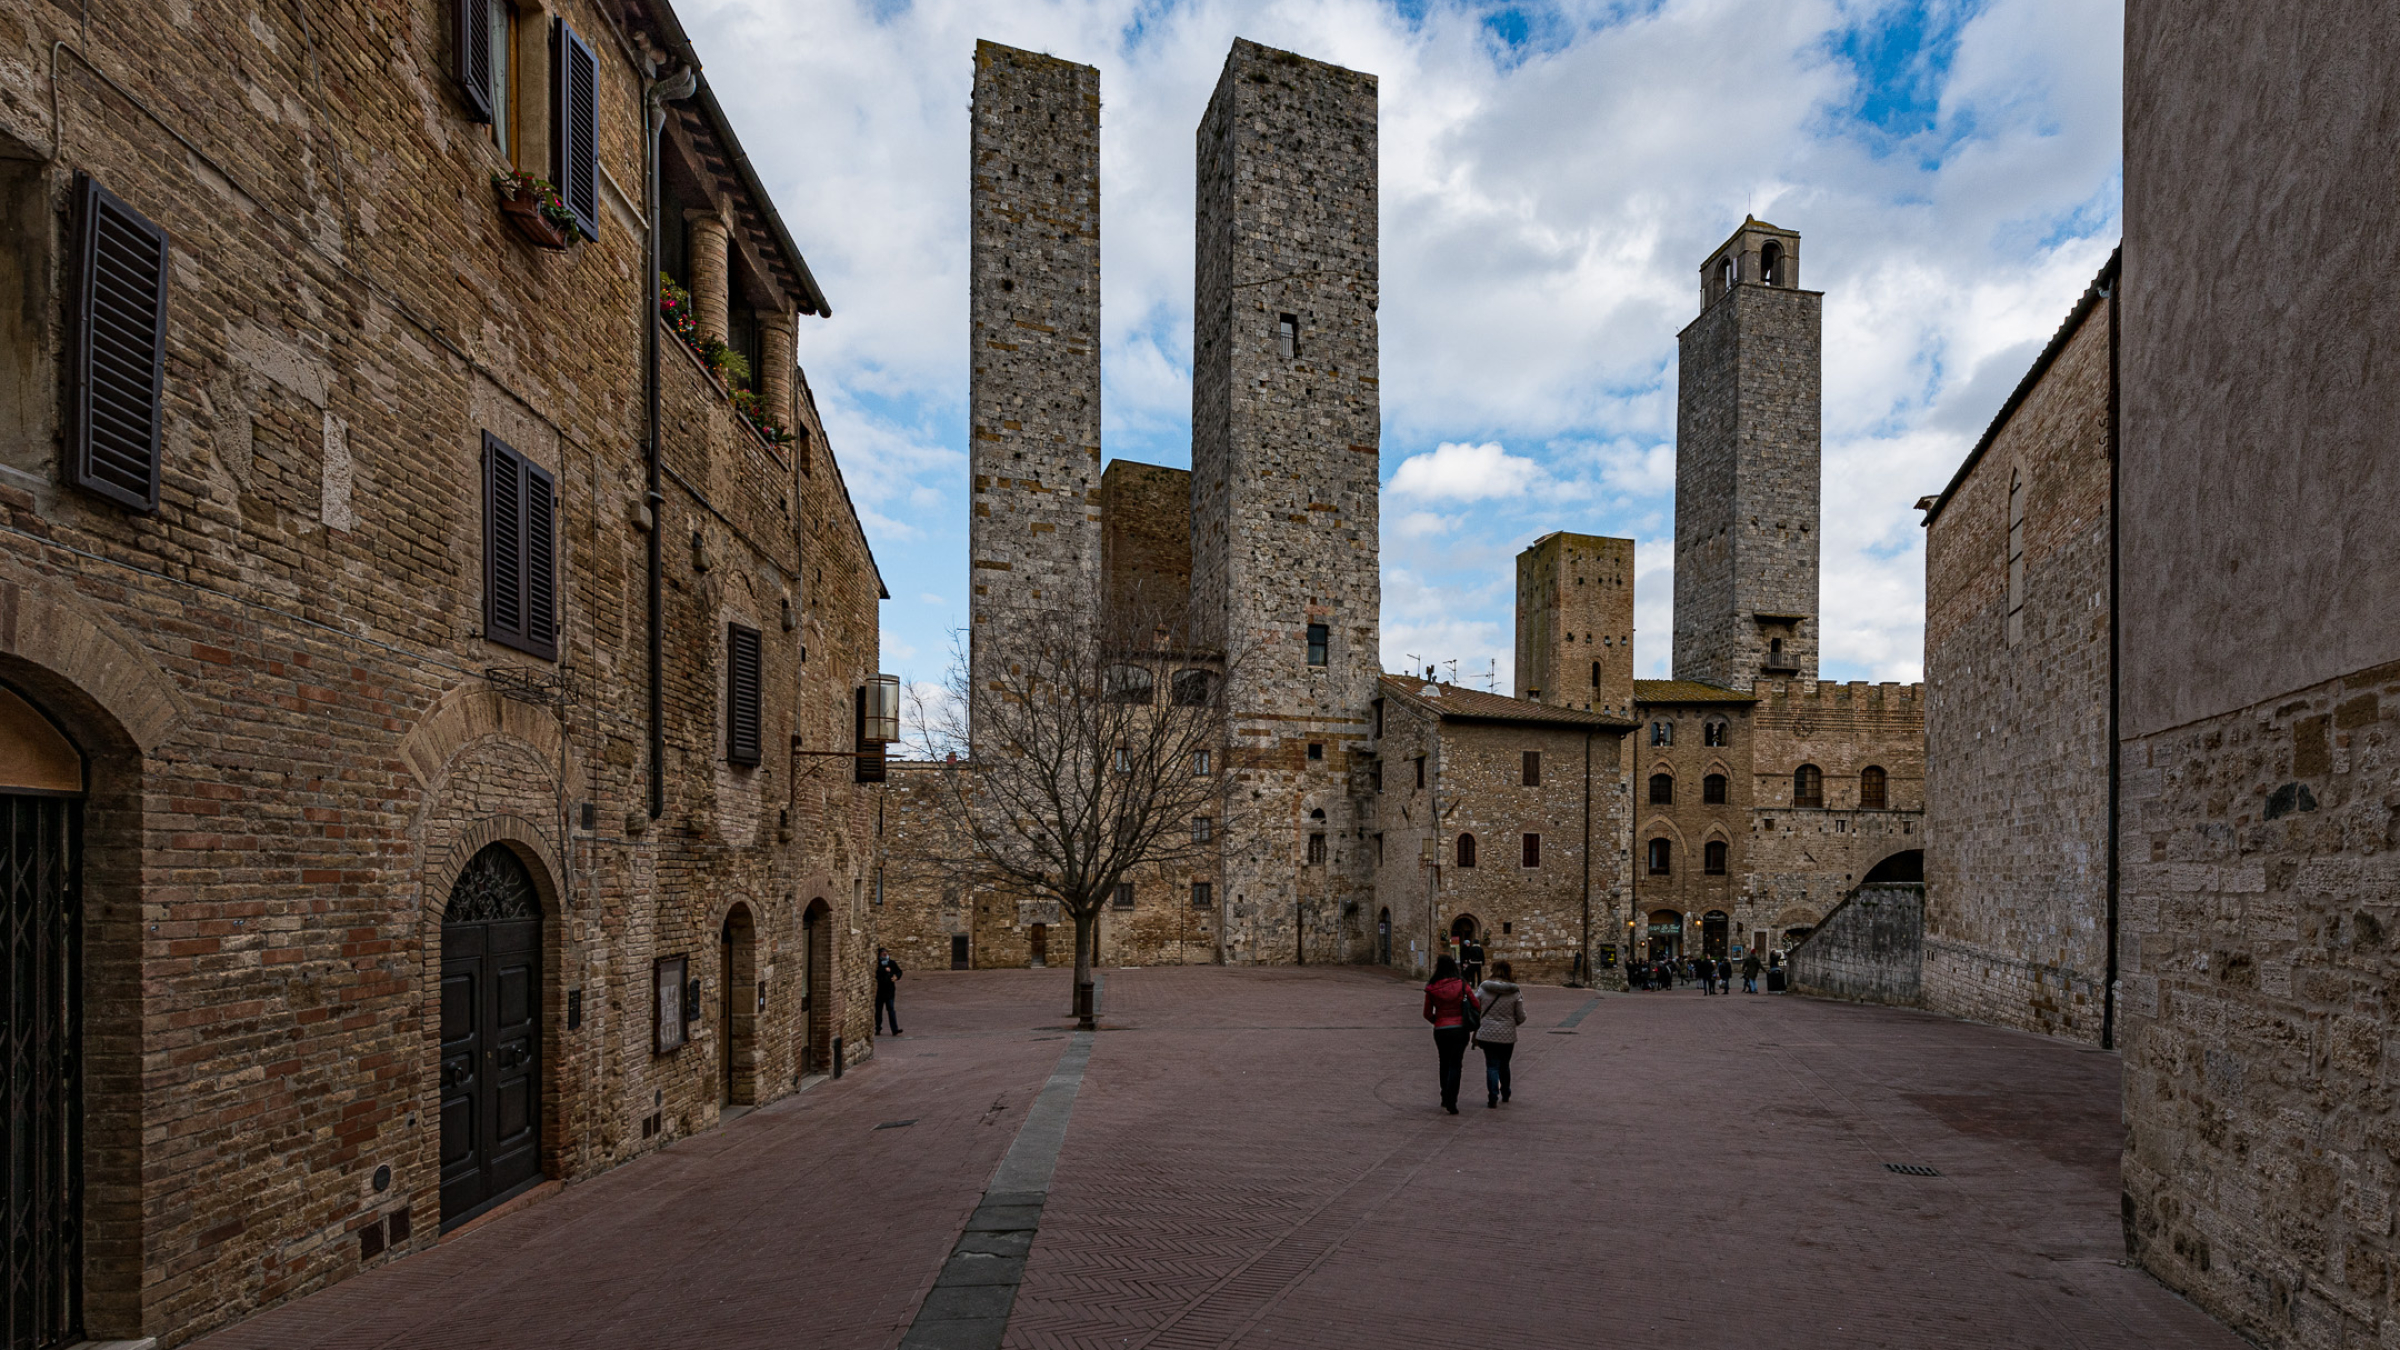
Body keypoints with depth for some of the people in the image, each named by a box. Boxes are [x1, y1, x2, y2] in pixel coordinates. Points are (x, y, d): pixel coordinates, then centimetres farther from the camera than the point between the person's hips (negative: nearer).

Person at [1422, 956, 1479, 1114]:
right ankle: (1451, 1102, -8)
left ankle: (1445, 1099, 24)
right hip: (1459, 1029, -1)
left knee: (1444, 1063, 19)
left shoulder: (1432, 988, -3)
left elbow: (1427, 1014, 2)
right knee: (1455, 1065, 2)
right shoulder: (1462, 985, -4)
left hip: (1440, 1030, 1)